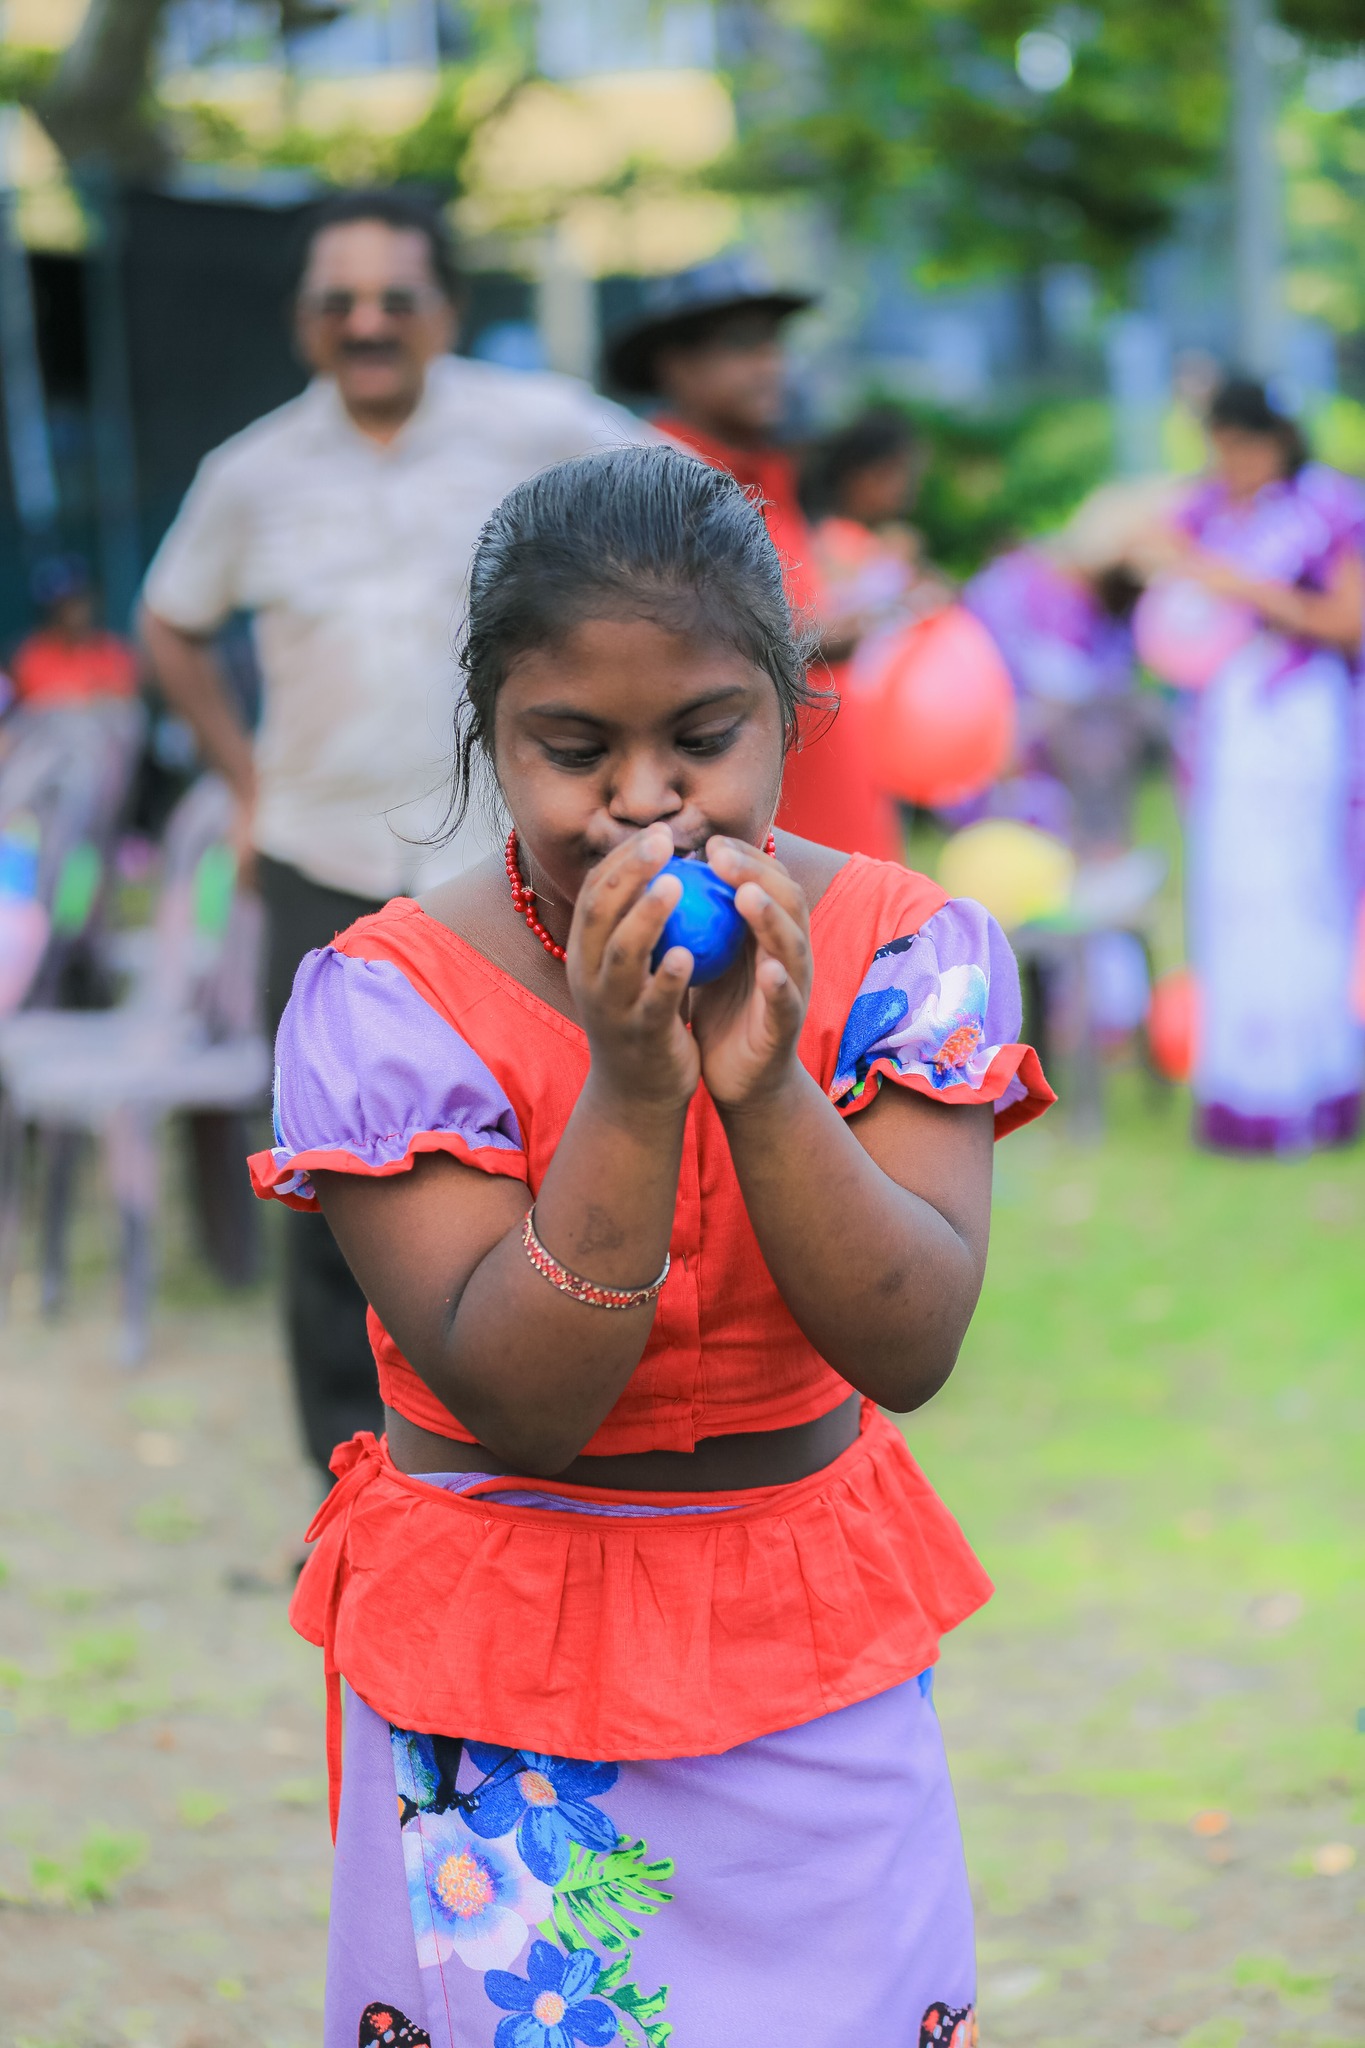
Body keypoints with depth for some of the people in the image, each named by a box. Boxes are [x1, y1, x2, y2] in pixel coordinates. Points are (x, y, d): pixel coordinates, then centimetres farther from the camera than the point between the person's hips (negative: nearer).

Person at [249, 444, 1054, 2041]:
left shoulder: (902, 950, -10)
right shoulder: (391, 1000, -16)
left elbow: (911, 1352, -18)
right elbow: (520, 1402, -22)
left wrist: (767, 1084, -32)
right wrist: (630, 1087, -32)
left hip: (811, 1632, 2)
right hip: (497, 1660, -2)